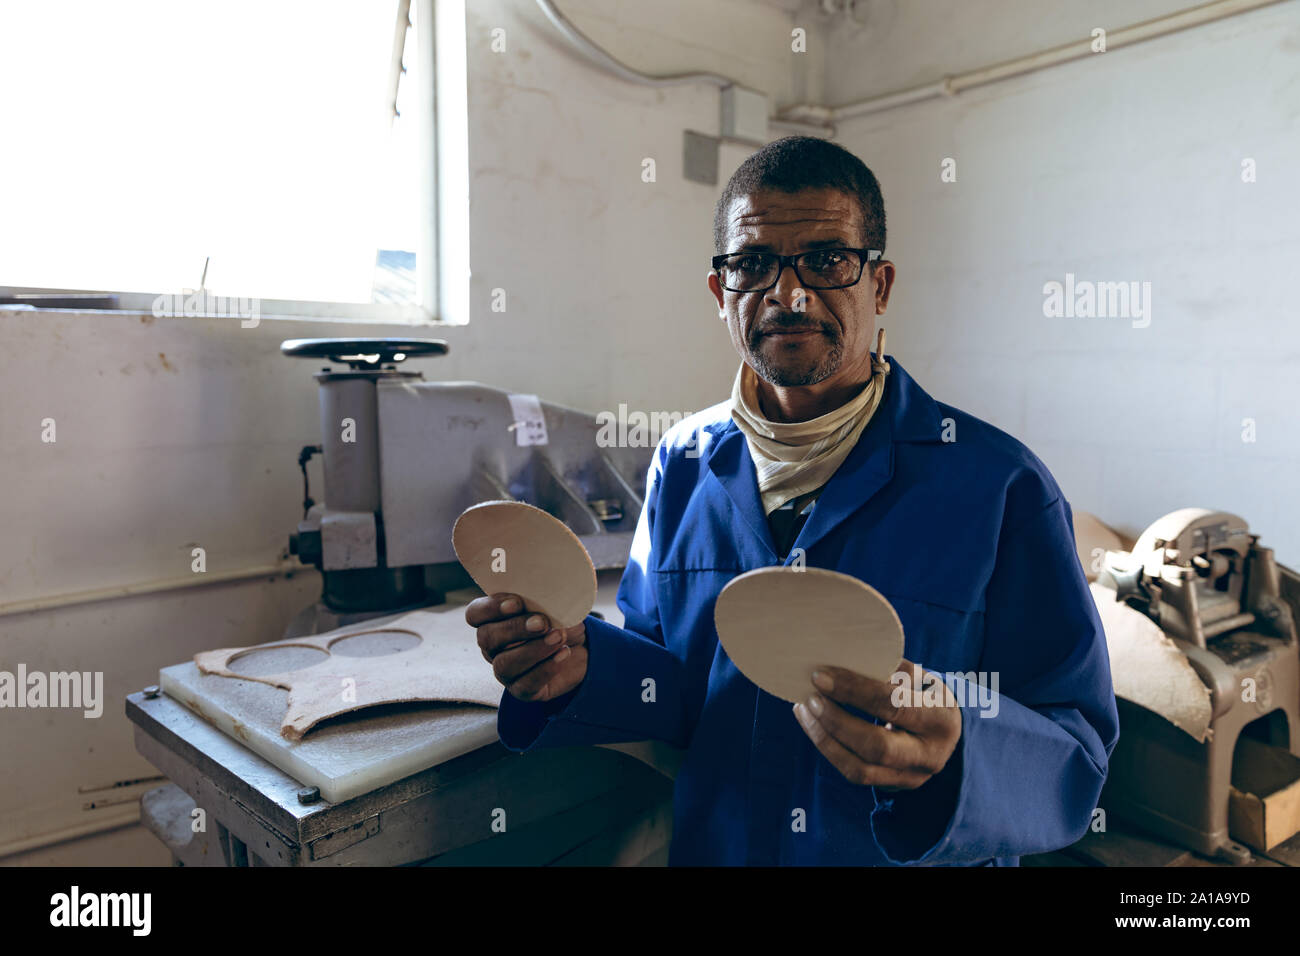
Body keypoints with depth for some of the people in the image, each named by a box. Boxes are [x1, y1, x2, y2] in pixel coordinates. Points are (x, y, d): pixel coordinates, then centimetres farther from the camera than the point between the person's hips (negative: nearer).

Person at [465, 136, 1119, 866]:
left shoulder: (1001, 486, -13)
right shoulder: (683, 465, -1)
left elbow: (1078, 759, -12)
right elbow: (677, 689, 6)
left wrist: (954, 755, -30)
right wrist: (583, 669, -12)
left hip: (918, 854, -1)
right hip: (708, 847, 2)